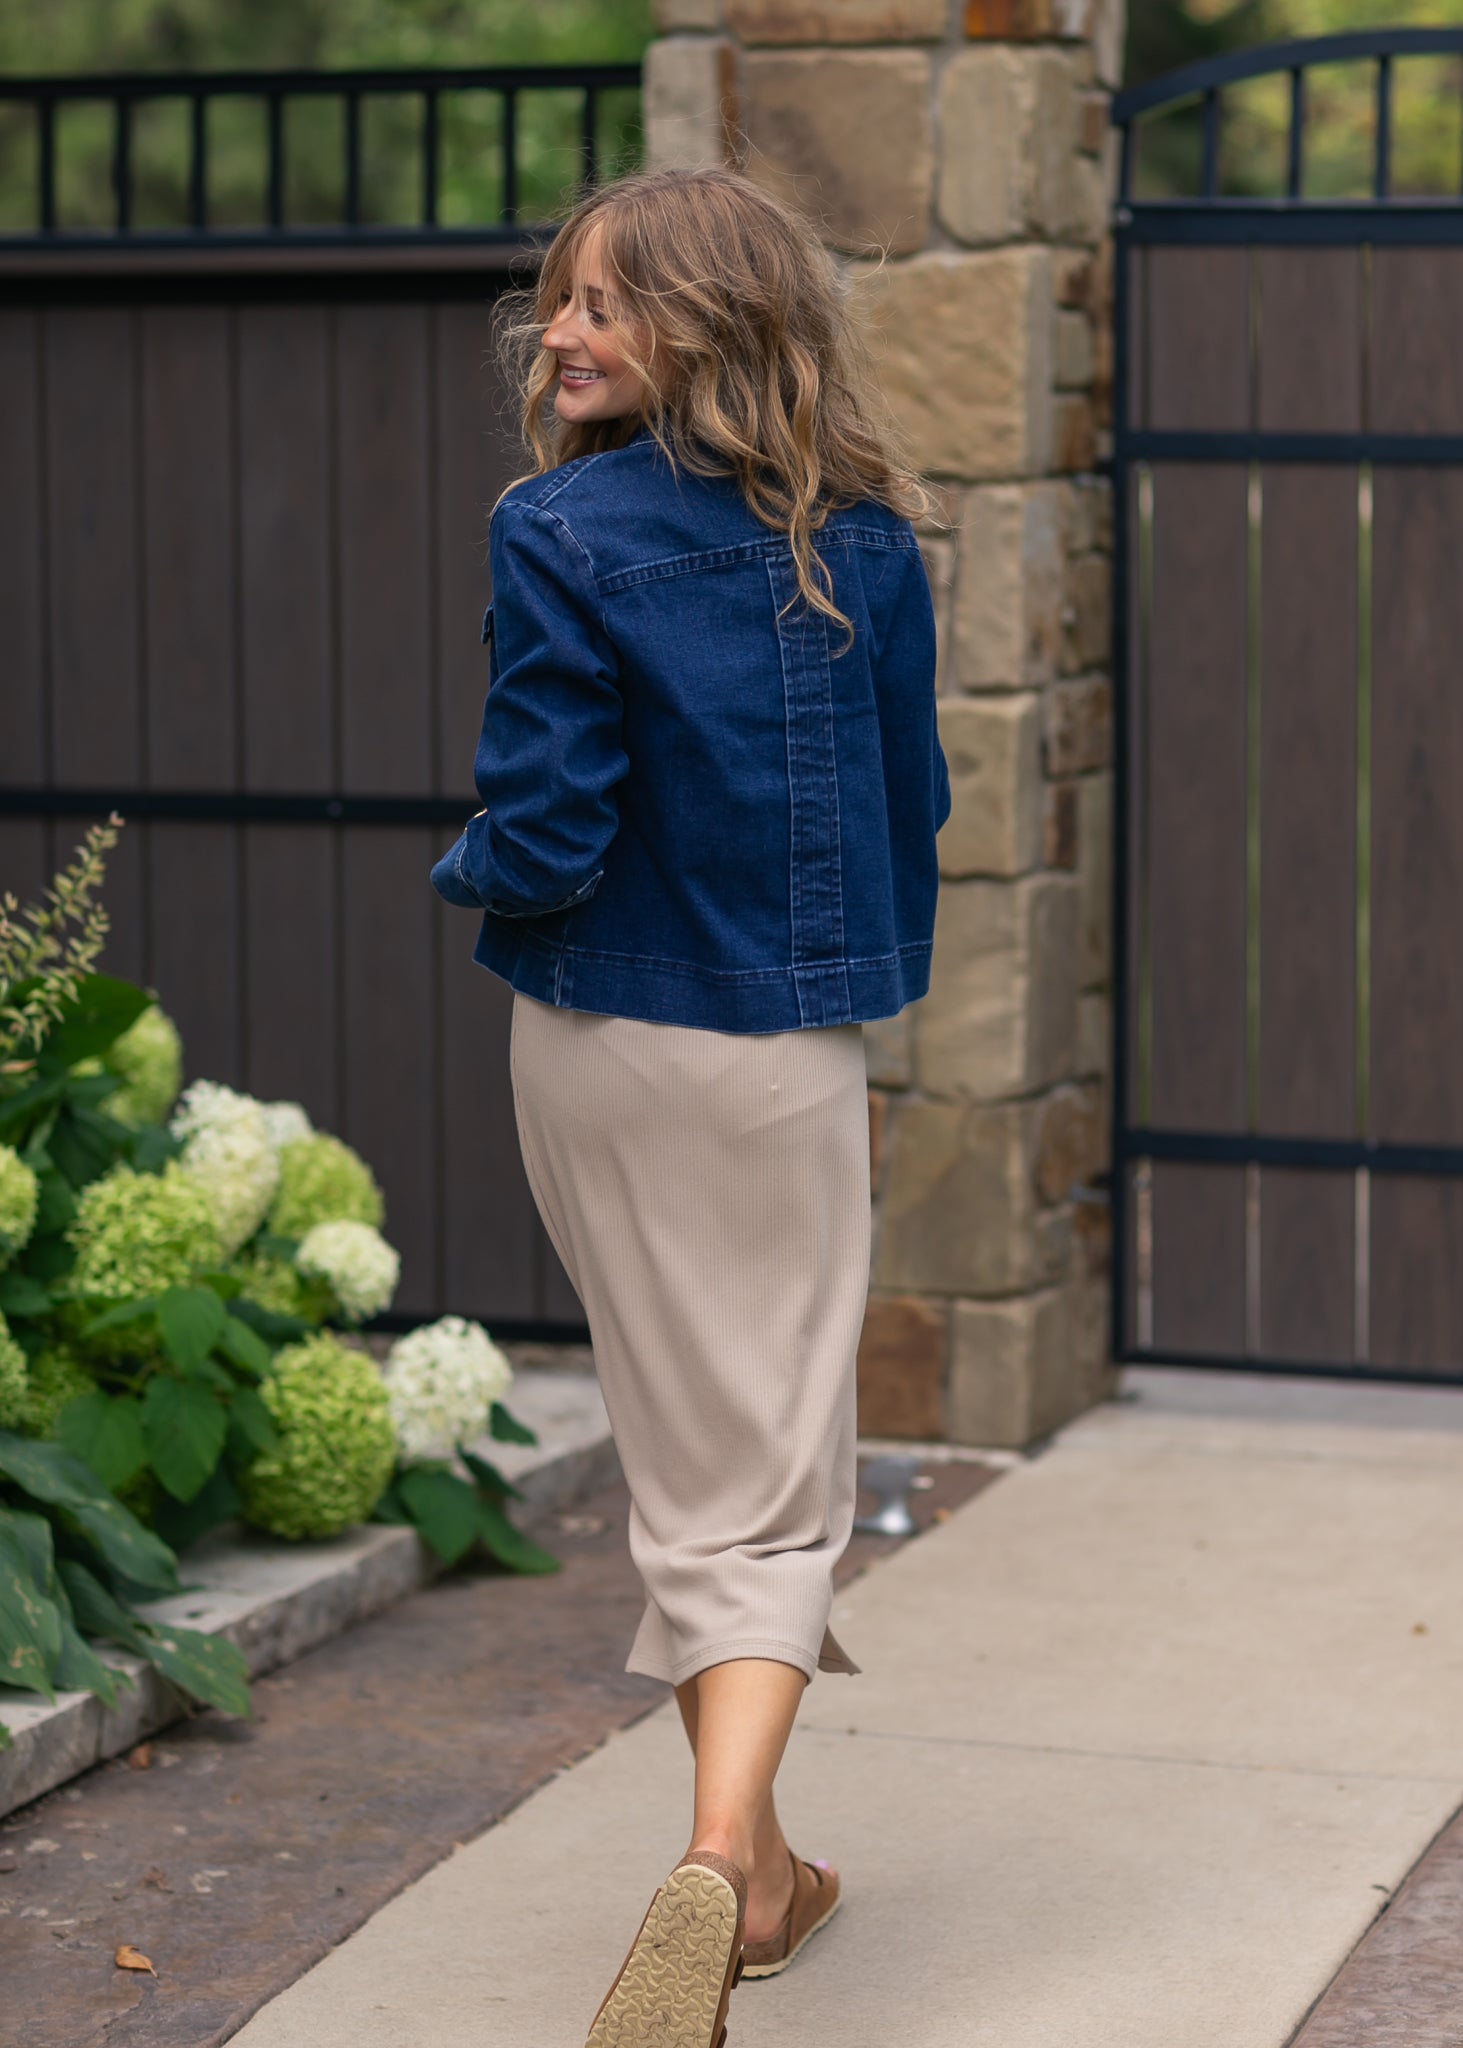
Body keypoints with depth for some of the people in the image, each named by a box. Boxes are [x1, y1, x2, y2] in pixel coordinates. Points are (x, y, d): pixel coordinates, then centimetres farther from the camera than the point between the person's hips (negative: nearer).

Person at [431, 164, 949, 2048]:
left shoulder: (562, 536, -14)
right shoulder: (865, 541, 0)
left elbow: (545, 843, -16)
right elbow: (913, 808, 8)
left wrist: (462, 875, 6)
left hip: (602, 1050, -1)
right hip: (796, 1056, 1)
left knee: (681, 1454, 15)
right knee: (776, 1482, 4)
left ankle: (746, 1867, 27)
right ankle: (723, 1854, -18)